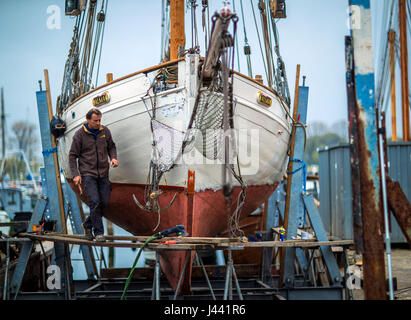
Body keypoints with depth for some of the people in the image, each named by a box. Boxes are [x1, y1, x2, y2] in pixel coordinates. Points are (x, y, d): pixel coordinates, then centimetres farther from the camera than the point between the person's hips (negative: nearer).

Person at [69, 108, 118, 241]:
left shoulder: (105, 131, 5)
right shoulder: (79, 134, -5)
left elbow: (111, 146, 20)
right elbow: (72, 155, -2)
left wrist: (113, 157, -2)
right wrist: (75, 174, -10)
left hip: (103, 174, 4)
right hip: (88, 173, -4)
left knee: (104, 202, 3)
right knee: (94, 202, -14)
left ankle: (88, 224, 25)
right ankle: (98, 232, -4)